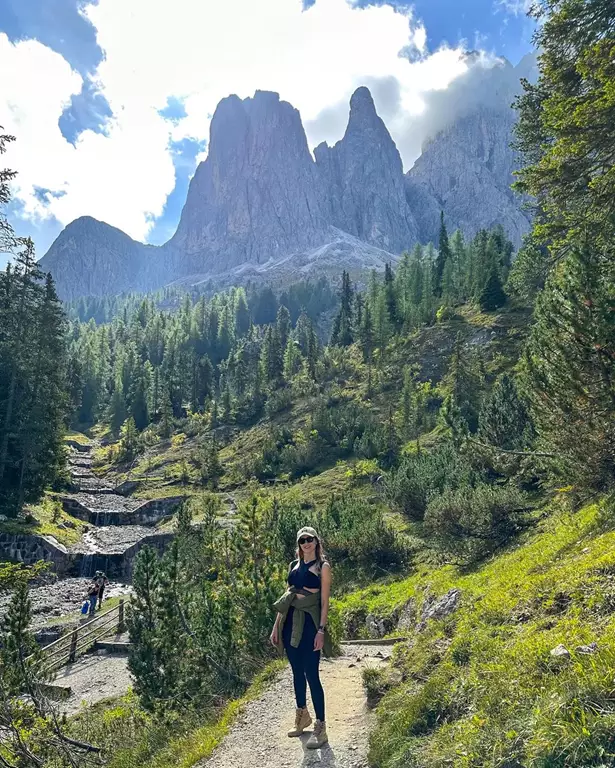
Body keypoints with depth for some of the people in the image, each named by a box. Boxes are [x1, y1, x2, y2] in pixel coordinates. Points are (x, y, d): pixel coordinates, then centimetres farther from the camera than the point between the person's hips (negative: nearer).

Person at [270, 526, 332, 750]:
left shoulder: (322, 567, -5)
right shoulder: (294, 565, 10)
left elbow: (325, 601, -8)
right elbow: (285, 597, 13)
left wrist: (321, 631, -15)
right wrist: (276, 625, 11)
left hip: (309, 622, -5)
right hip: (291, 621, 6)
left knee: (311, 675, -3)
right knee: (297, 672, 16)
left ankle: (320, 728, 8)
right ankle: (302, 716, 33)